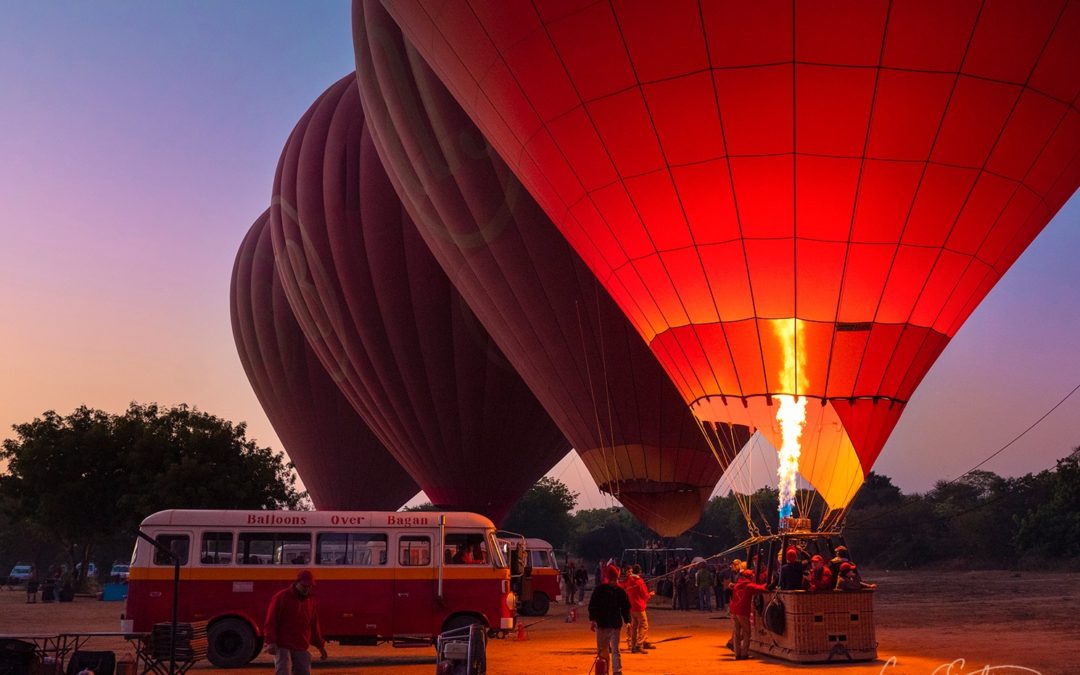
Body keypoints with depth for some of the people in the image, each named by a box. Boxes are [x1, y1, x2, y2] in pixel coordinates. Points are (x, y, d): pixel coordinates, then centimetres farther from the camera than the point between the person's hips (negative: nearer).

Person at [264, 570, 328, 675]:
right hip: (282, 647, -6)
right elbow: (271, 621, -9)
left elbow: (314, 625, 21)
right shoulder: (282, 597, -5)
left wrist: (320, 645, 20)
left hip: (301, 649, 6)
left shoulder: (310, 600, 14)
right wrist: (271, 642, -18)